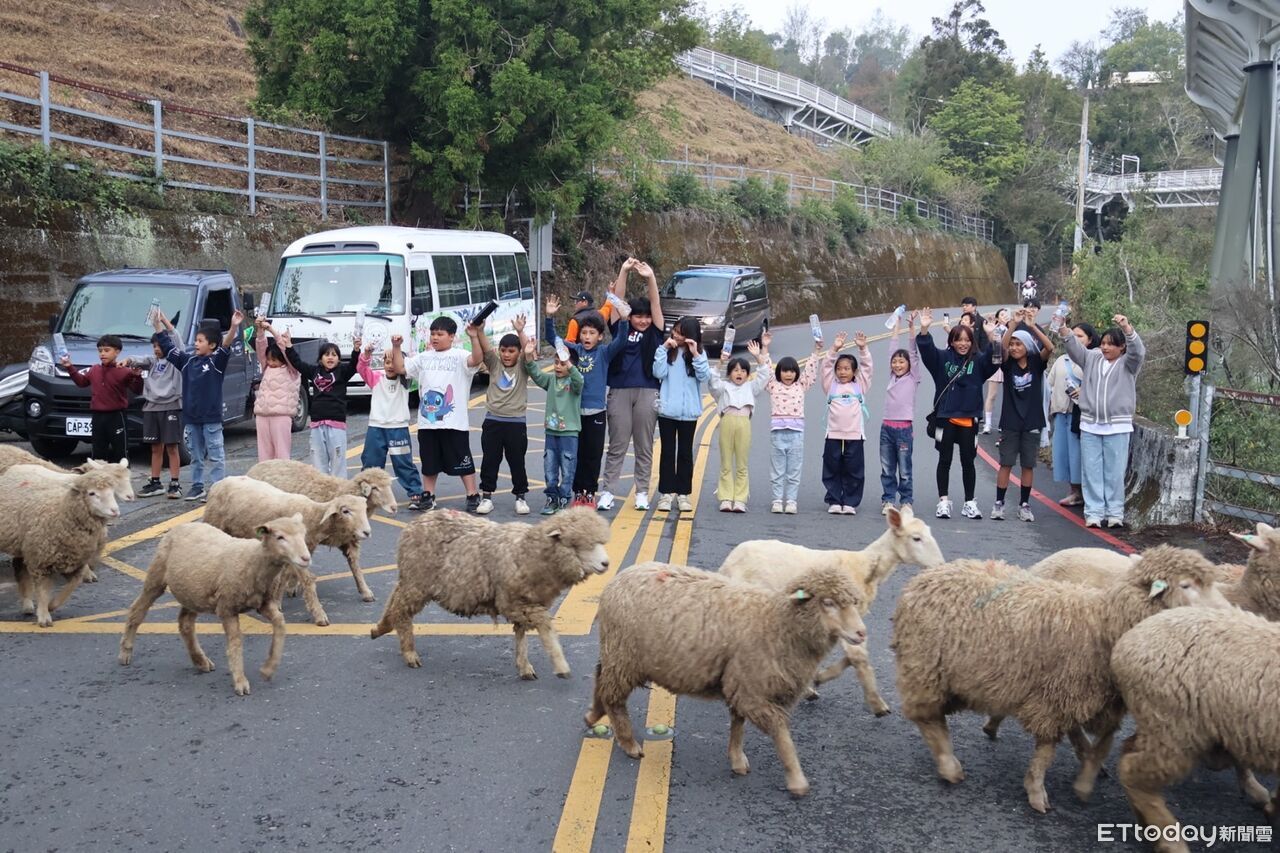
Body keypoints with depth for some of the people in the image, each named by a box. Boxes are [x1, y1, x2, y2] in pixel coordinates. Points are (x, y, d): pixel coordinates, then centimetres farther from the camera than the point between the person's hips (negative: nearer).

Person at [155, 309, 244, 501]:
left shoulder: (216, 361, -7)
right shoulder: (188, 361, 9)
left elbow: (226, 346, -24)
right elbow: (168, 347, 15)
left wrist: (234, 327, -40)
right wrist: (160, 323, 12)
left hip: (211, 418, -6)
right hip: (191, 417, 6)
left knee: (216, 456, 1)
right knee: (196, 456, 15)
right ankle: (197, 487, 23)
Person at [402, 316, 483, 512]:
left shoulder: (459, 356, -4)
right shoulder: (424, 357, 12)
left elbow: (477, 359, -23)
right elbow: (401, 368, 14)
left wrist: (474, 337, -37)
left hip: (454, 422, -5)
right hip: (427, 421, 5)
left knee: (462, 461, 2)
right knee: (429, 461, 13)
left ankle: (473, 496, 9)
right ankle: (428, 496, 24)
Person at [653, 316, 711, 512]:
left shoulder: (699, 353, 3)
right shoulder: (667, 350, 2)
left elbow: (704, 376, -8)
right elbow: (659, 373, -10)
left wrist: (696, 355, -17)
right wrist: (664, 349, -12)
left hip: (689, 412, 0)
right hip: (667, 410, 0)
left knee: (685, 452, 8)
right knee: (668, 452, 5)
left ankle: (683, 493, 14)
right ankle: (666, 493, 9)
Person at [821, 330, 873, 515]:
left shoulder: (860, 386, 11)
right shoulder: (831, 385, 10)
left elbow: (866, 367, 4)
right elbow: (826, 366, 1)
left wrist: (863, 348, -8)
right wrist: (835, 349, -10)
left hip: (855, 436, 0)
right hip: (833, 435, 0)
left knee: (853, 472, 3)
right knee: (832, 471, 4)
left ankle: (850, 503, 11)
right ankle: (834, 502, 13)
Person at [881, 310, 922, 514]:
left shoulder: (913, 377, 1)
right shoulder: (892, 376, 11)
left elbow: (914, 353, -5)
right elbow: (892, 350, 16)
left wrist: (911, 327, -11)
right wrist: (896, 327, 19)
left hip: (904, 428, -4)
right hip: (887, 427, 4)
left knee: (904, 470, 2)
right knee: (887, 469, 7)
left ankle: (906, 501, 11)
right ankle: (888, 499, 14)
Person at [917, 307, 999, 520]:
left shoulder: (978, 360, 0)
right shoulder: (943, 358, 0)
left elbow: (993, 360, -17)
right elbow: (926, 351, -14)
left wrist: (991, 336, -30)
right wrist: (924, 330, -30)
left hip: (969, 418, 0)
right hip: (946, 417, 0)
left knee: (968, 461, 8)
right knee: (945, 460, 7)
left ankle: (969, 502, 17)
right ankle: (943, 500, 15)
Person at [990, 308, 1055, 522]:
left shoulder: (1036, 363, -1)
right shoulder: (1008, 364, -1)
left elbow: (1049, 348, -18)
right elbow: (1001, 347, -20)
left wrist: (1032, 326, -28)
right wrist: (1014, 324, -31)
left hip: (1032, 422, 0)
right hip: (1010, 422, 0)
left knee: (1028, 465, 6)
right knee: (1006, 463, 1)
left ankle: (1024, 505, 14)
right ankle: (999, 503, 7)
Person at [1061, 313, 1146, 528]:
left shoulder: (1128, 363, 1)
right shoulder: (1092, 358, 10)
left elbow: (1138, 351, -18)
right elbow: (1074, 347, 0)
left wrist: (1127, 327, -34)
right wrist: (1063, 327, -20)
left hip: (1117, 427, -3)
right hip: (1090, 425, 3)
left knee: (1115, 472, 1)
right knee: (1091, 471, 4)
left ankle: (1115, 513, 9)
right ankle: (1094, 512, 8)